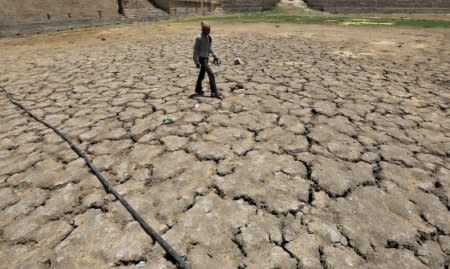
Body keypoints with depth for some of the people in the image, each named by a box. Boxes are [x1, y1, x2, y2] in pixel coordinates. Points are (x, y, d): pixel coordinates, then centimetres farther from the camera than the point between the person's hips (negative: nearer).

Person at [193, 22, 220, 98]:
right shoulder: (199, 38, -15)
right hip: (201, 58, -8)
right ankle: (214, 93, -12)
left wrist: (214, 55, 14)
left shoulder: (208, 37, 8)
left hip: (206, 57, 8)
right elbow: (195, 50, -15)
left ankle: (198, 90, 31)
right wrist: (196, 62, -18)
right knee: (211, 74, -14)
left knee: (202, 75, 17)